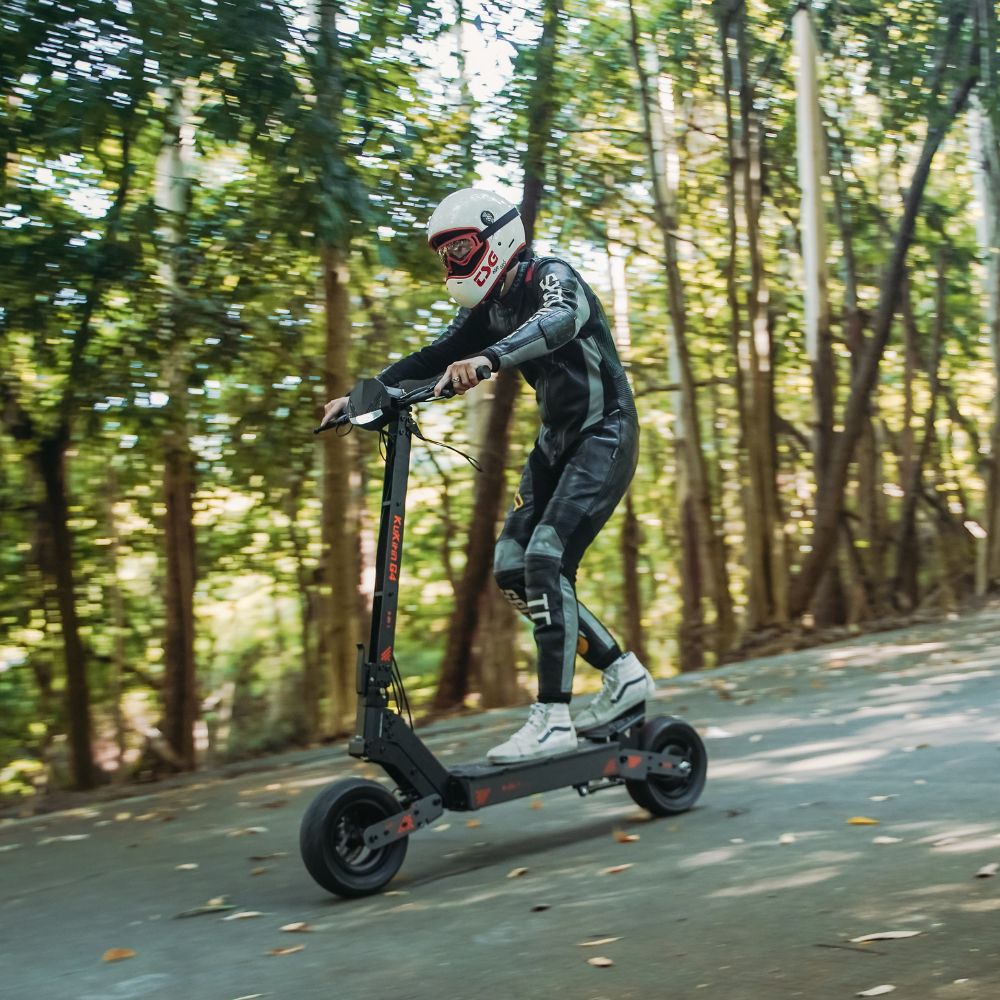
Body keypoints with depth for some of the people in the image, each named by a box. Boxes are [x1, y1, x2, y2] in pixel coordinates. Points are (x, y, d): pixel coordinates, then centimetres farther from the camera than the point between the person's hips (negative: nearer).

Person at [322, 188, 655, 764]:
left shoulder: (550, 276, -15)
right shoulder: (488, 307, 10)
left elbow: (561, 318, -37)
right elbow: (436, 359, 11)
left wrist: (487, 359, -54)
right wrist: (362, 395, -1)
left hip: (604, 435, -9)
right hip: (557, 440, 9)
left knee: (547, 560, -21)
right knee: (512, 570, 1)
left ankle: (553, 720, -16)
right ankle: (623, 674, 11)